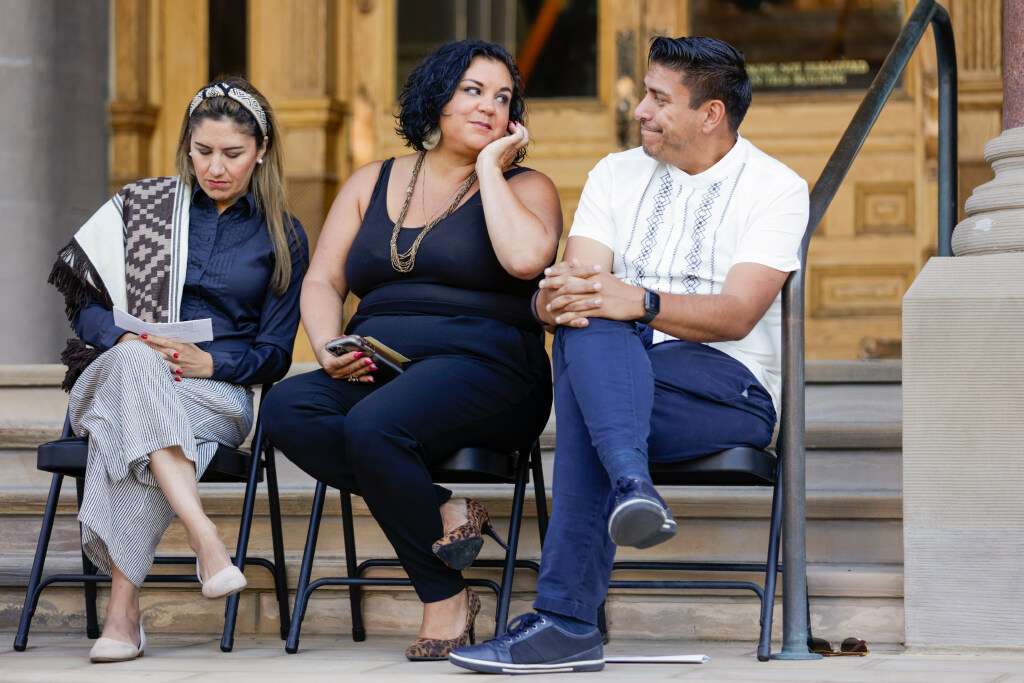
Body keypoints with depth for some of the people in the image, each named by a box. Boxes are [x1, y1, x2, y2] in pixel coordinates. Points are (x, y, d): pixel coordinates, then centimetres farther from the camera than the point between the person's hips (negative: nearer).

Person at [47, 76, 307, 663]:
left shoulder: (284, 238, 12)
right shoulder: (141, 206, 14)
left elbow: (274, 354, 9)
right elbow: (85, 304, 9)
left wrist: (209, 362, -12)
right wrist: (128, 341, -13)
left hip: (221, 390, -1)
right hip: (116, 371, 1)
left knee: (129, 430, -38)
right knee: (135, 364, -40)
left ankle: (123, 606, -44)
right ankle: (207, 541, -54)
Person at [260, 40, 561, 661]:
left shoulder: (524, 187, 8)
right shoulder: (372, 184, 21)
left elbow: (525, 257, -15)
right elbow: (321, 282, 15)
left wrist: (489, 167, -3)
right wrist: (329, 349, -6)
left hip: (484, 370, -5)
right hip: (377, 372, 5)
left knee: (373, 425, -35)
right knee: (286, 408, -27)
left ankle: (446, 603, -18)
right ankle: (444, 515, -23)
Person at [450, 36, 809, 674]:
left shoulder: (776, 188, 0)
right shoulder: (616, 175, 15)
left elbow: (736, 314, -15)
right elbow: (575, 280, 2)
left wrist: (640, 303, -32)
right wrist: (556, 297, -25)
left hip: (730, 390, -4)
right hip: (615, 371, 4)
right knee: (586, 322, -33)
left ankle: (567, 623, -44)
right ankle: (633, 487, -56)